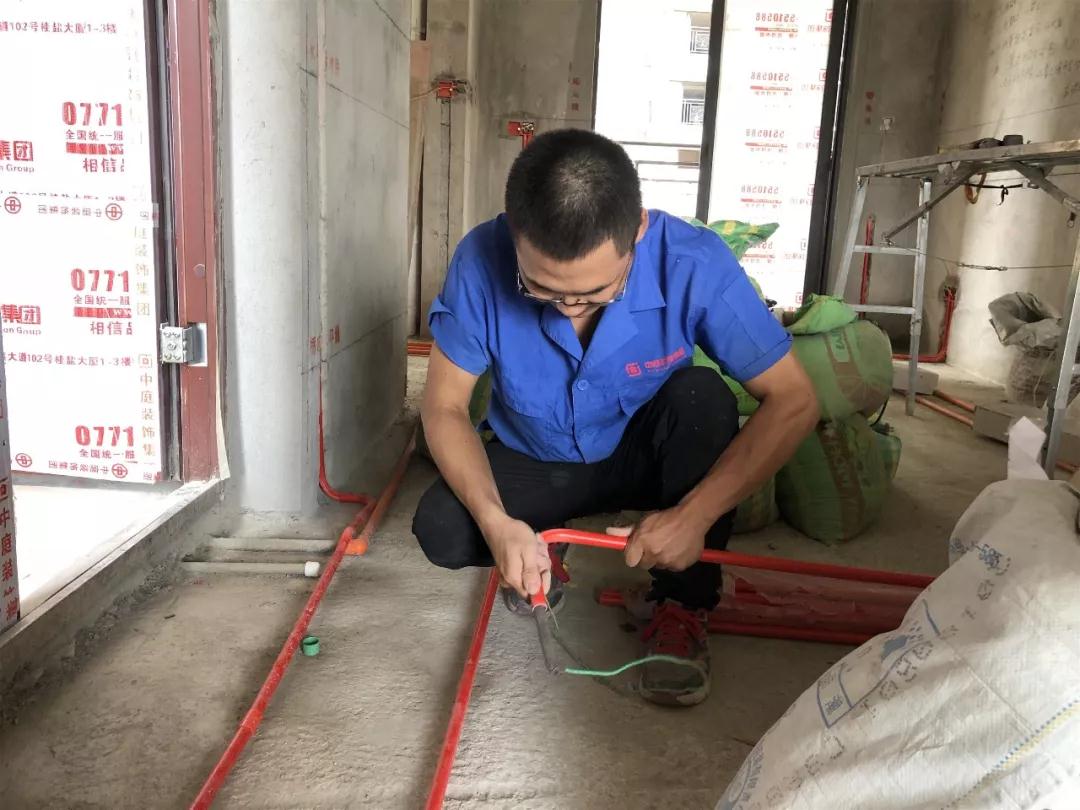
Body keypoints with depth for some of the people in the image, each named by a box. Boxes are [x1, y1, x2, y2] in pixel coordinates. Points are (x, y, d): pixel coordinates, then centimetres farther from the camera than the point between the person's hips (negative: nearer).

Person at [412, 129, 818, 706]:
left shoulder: (694, 263, -30)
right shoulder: (483, 260, -28)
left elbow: (793, 401, -24)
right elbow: (444, 406, -19)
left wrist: (696, 514, -35)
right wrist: (494, 521, -36)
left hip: (643, 456, 0)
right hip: (532, 462, 1)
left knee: (703, 399, -31)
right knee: (440, 531, -26)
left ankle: (682, 605, -12)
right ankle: (540, 557, 9)